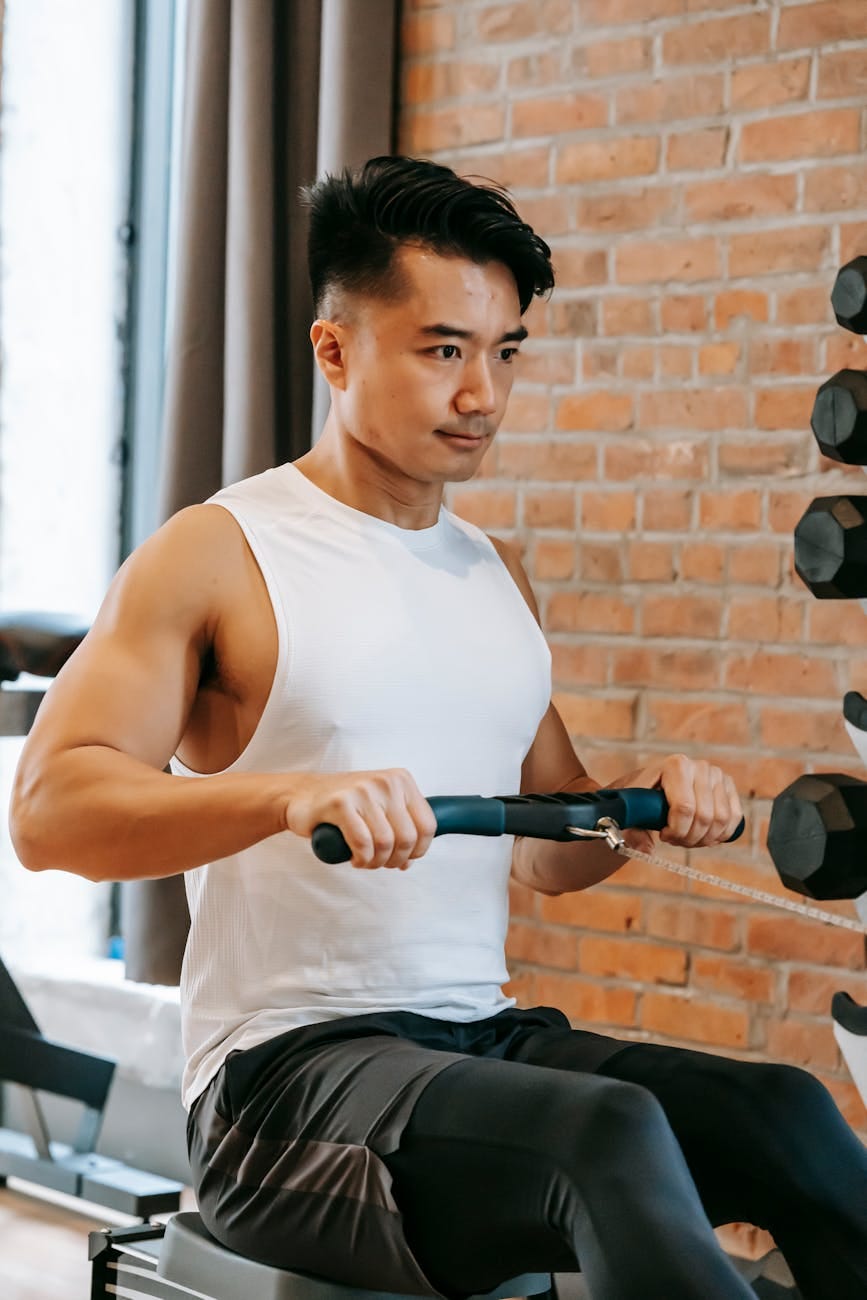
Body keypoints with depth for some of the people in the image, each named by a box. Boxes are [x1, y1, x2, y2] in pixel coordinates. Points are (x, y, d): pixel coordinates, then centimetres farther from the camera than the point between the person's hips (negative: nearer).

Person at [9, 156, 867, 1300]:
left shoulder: (495, 571, 17)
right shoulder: (217, 557, -3)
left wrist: (645, 800, 1)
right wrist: (294, 794, -31)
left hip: (487, 1037, 6)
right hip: (286, 1073, -6)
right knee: (612, 1138, -34)